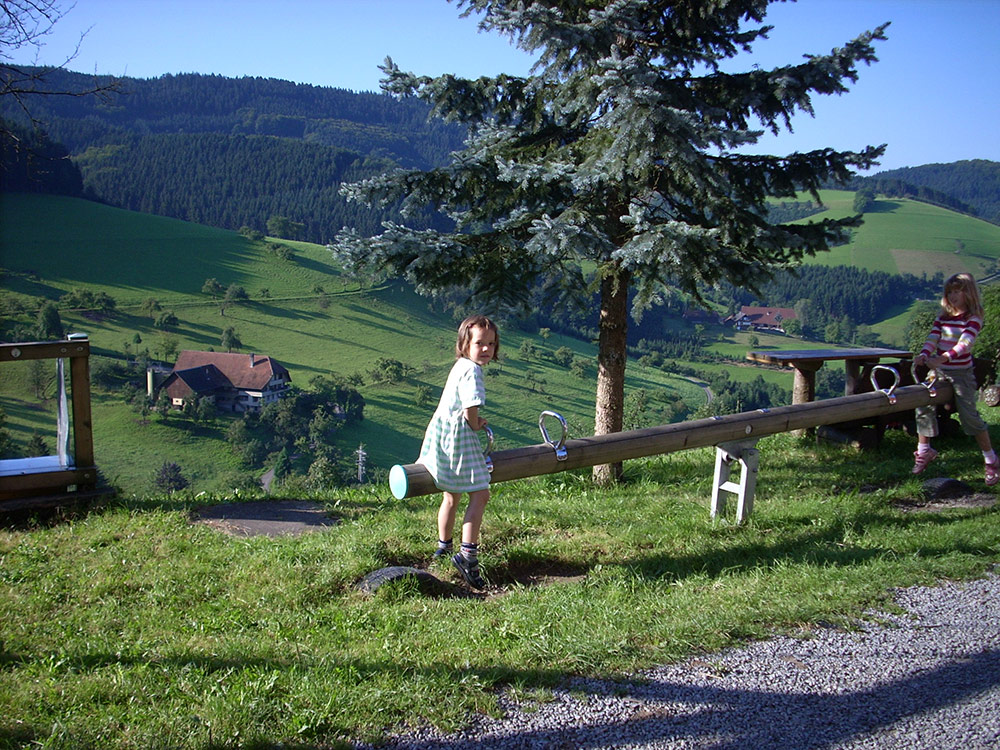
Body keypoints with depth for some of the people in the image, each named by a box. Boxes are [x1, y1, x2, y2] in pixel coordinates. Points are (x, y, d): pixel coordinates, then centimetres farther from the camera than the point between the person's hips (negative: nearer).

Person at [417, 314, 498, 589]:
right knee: (480, 495, -10)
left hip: (444, 433, 11)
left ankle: (443, 548, 36)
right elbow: (470, 409, -23)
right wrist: (475, 425, -4)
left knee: (452, 496, 22)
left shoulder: (462, 366, 13)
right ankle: (467, 555, -13)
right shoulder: (471, 370, -18)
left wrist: (475, 421, 6)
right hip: (457, 436, -11)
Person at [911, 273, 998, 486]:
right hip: (939, 371, 6)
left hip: (961, 373, -5)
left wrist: (943, 357, -40)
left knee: (970, 416, -7)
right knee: (924, 407, -1)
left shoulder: (973, 318, -9)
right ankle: (924, 450, 17)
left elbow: (964, 344, -23)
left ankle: (991, 461, 6)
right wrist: (924, 355, -23)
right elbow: (933, 338, -1)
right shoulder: (943, 316, 9)